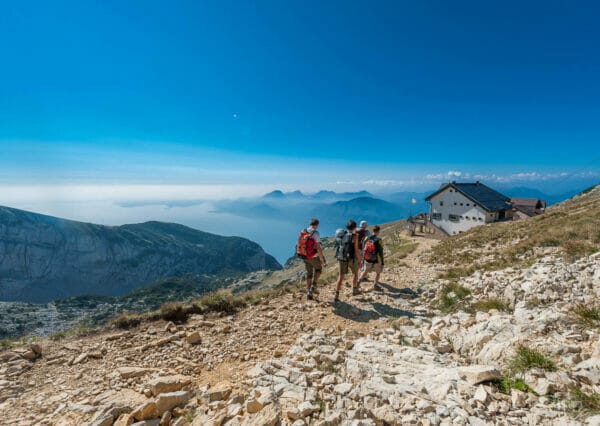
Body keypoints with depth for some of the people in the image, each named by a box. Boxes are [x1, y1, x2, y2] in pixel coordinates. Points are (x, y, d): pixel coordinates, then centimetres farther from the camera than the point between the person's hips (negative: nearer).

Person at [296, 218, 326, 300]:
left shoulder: (302, 232, -1)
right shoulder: (316, 234, -19)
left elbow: (299, 245, 4)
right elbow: (318, 248, -21)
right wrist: (322, 258, -11)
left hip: (304, 256, 5)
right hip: (314, 256, -5)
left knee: (309, 273, 18)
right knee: (318, 269, 22)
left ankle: (309, 293, 20)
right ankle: (313, 286, 9)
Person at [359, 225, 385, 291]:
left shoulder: (366, 238, -6)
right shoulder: (379, 240, -20)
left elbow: (363, 249, 4)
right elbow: (381, 253, -16)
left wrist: (364, 258, 19)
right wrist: (382, 263, -7)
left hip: (367, 260, 4)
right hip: (376, 261, -3)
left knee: (365, 271, 24)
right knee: (378, 272, 21)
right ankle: (376, 285, 29)